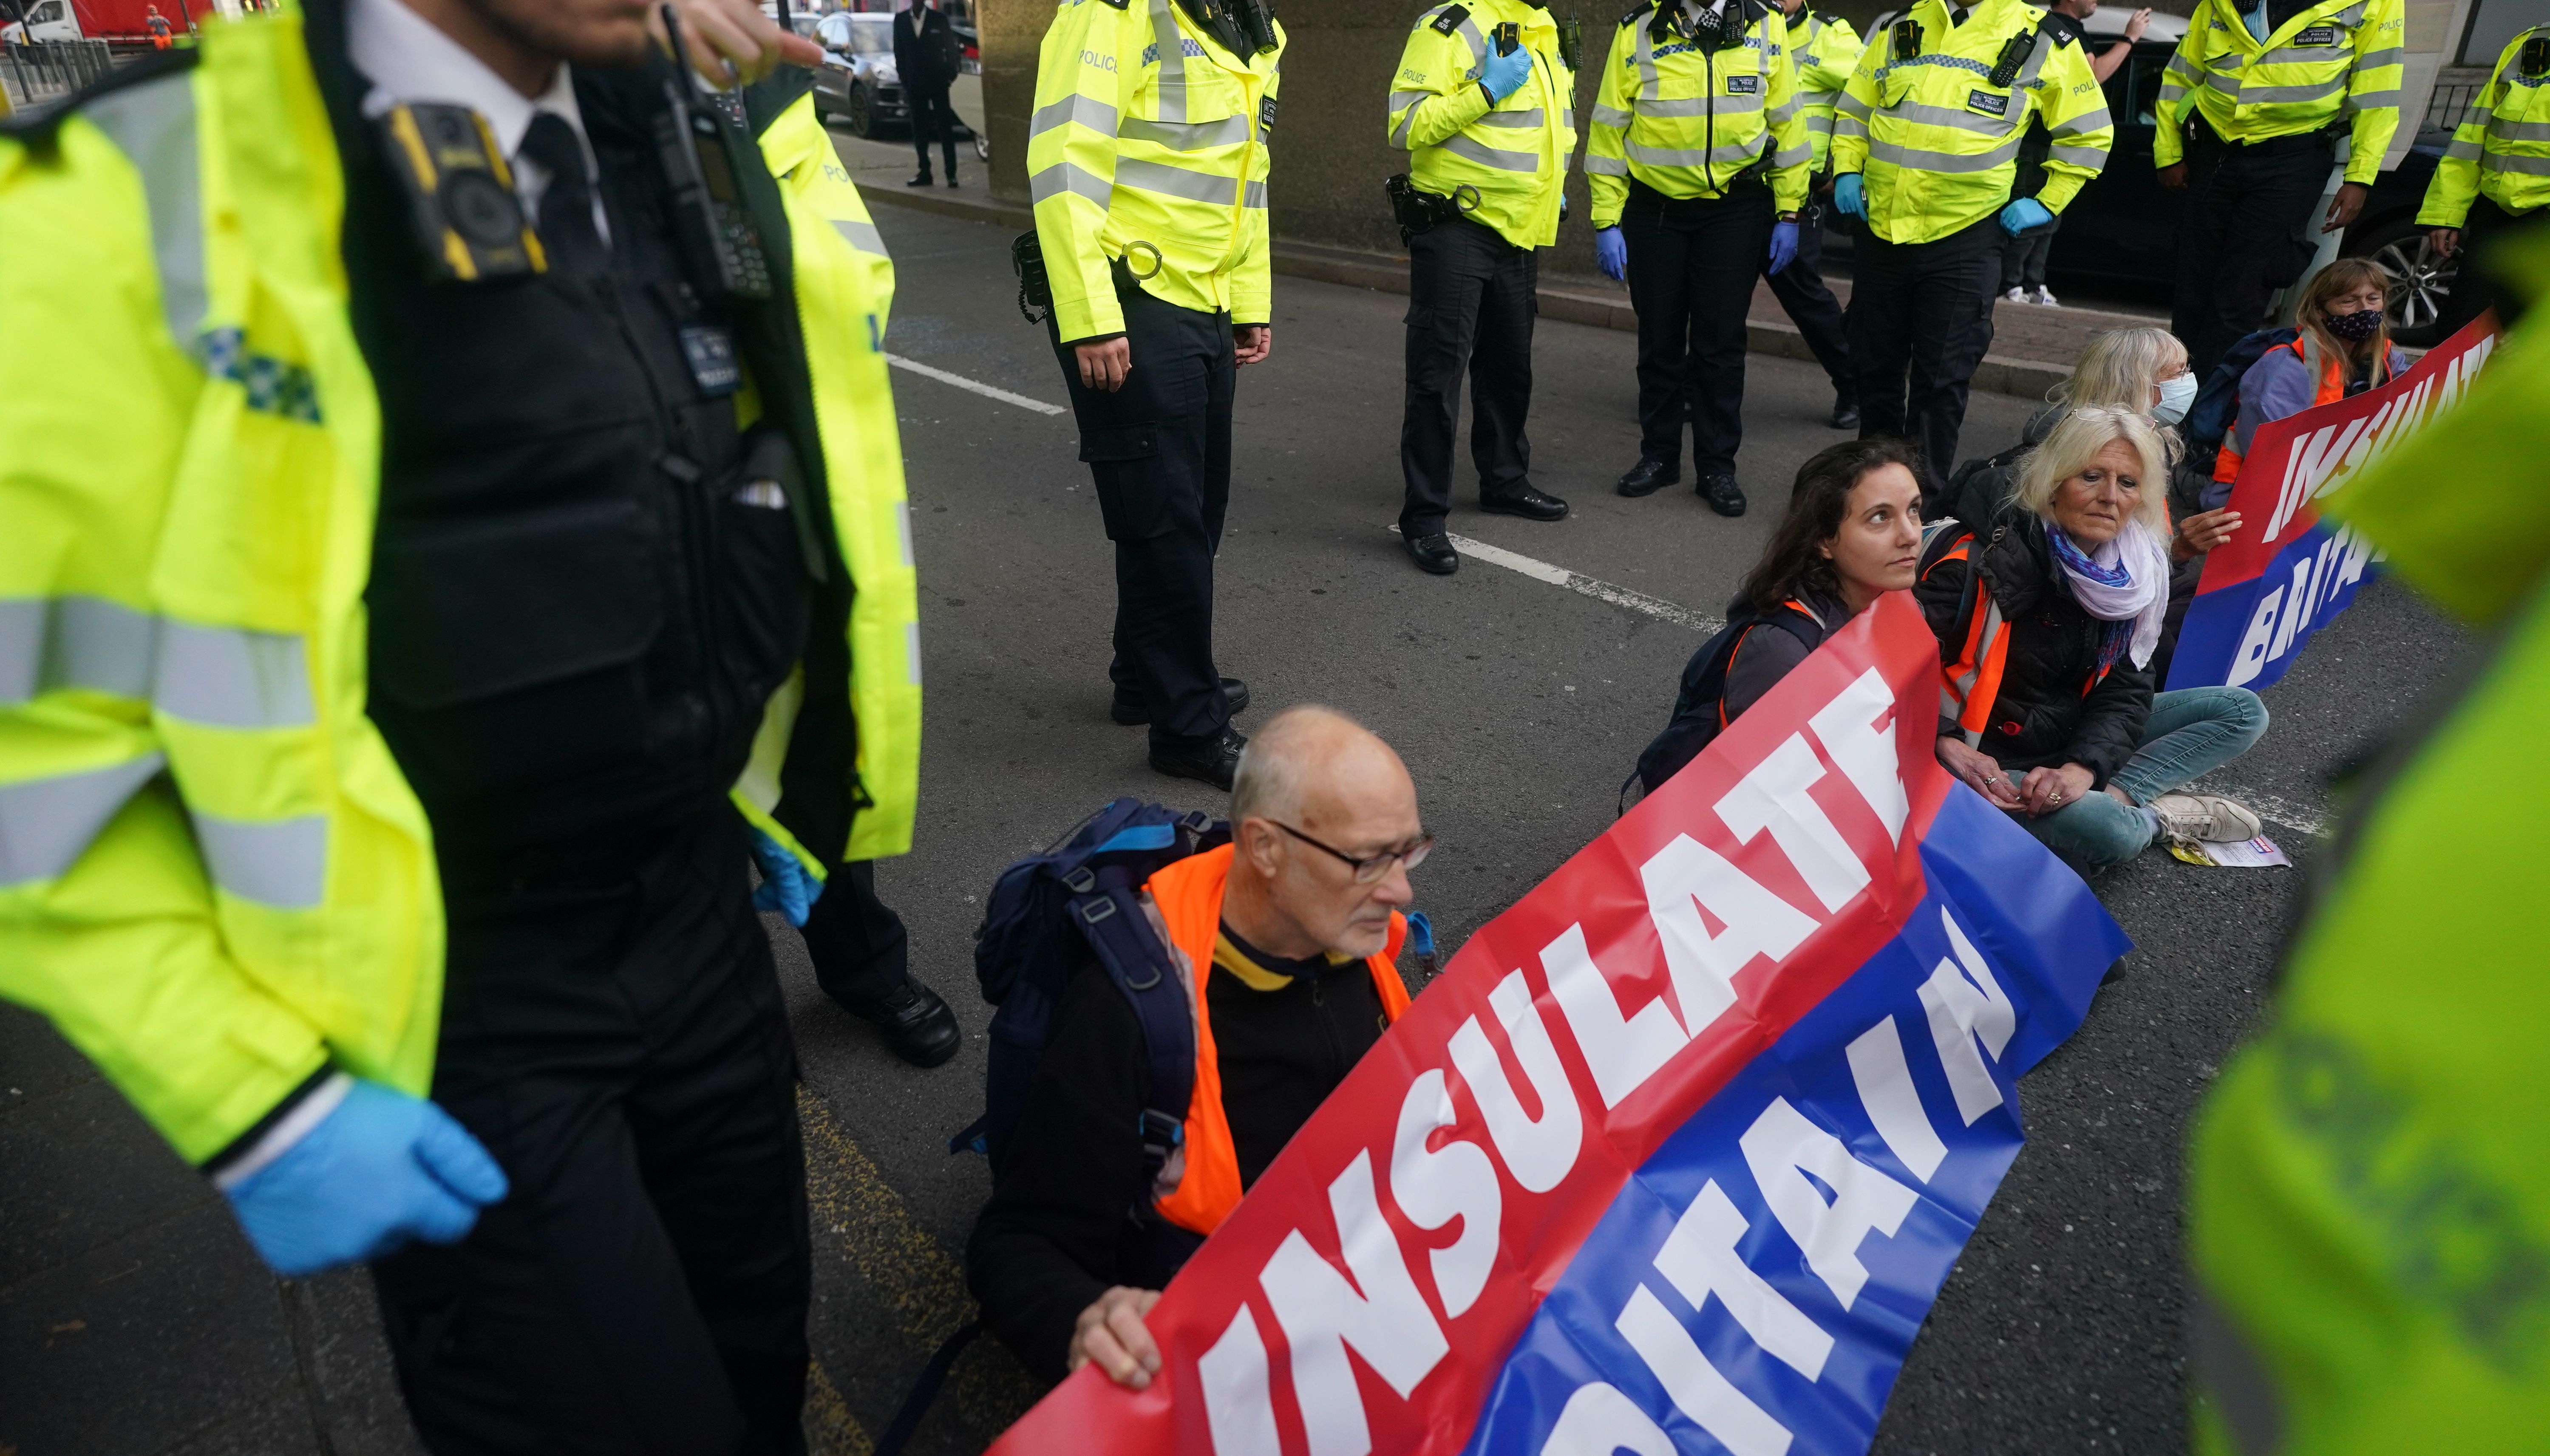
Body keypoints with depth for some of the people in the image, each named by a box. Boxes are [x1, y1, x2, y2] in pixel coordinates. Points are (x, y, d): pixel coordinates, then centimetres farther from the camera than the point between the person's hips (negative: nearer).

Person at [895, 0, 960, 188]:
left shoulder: (939, 18, 0)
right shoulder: (900, 20, 6)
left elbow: (950, 47, 3)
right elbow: (899, 51, 8)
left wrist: (951, 74, -4)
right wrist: (903, 78, 3)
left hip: (937, 81, -2)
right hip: (914, 84, 3)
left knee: (944, 127, -2)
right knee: (919, 130, 4)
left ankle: (951, 173, -2)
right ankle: (924, 173, 9)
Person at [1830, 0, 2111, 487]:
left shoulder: (2042, 42, 1)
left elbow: (2089, 133, 8)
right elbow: (1854, 109, 20)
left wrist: (2047, 204, 2)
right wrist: (1847, 171, 6)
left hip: (1964, 240, -4)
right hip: (1882, 232, 4)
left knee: (1941, 381, -3)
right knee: (1873, 367, 13)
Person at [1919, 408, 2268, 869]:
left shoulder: (2135, 572, 0)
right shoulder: (1991, 558, -21)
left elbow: (2126, 688, -3)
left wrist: (2084, 767, -21)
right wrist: (1948, 745, -38)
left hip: (2076, 739, 8)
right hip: (1992, 761, -8)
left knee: (2243, 711, 4)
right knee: (2111, 833, -33)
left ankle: (2114, 797, -13)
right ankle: (2158, 817, 0)